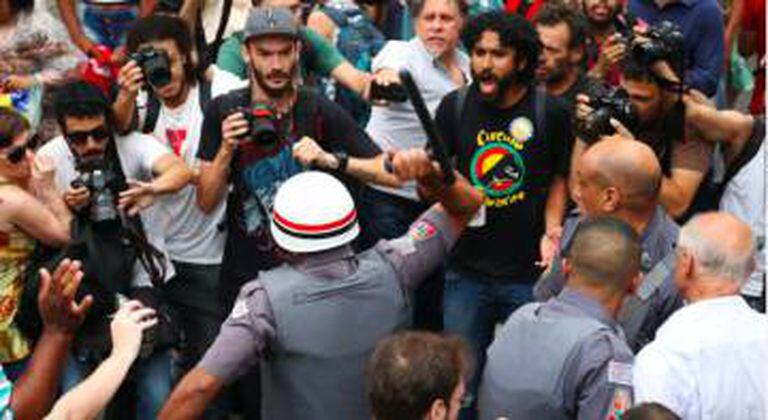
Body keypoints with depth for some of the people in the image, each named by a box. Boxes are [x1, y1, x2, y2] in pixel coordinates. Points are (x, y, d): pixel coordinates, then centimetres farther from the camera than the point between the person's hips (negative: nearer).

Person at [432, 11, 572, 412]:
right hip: (467, 270, 1)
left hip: (530, 272, -1)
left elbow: (559, 178, 6)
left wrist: (552, 227, -8)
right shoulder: (455, 106, -2)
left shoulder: (550, 112, -6)